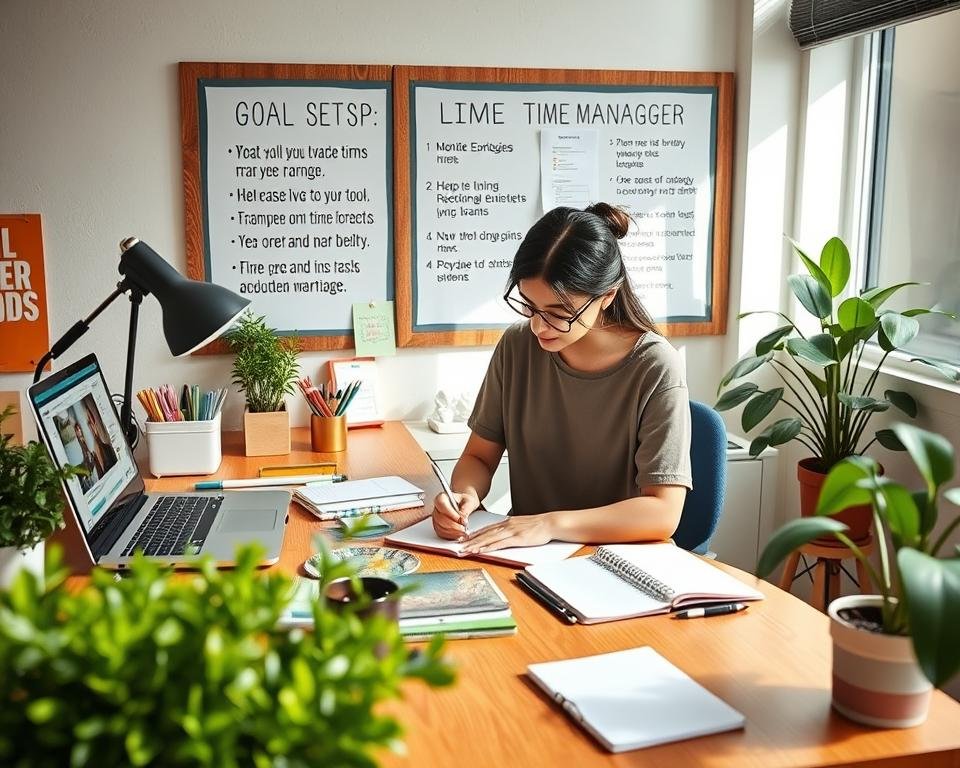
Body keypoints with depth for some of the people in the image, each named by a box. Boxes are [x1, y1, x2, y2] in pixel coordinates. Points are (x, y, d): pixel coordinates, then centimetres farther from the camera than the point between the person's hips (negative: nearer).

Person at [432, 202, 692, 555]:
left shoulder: (655, 369, -15)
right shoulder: (517, 346, -1)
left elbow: (663, 513, -19)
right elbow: (479, 456, 7)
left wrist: (551, 524, -27)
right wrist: (465, 494, -15)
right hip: (522, 553, 5)